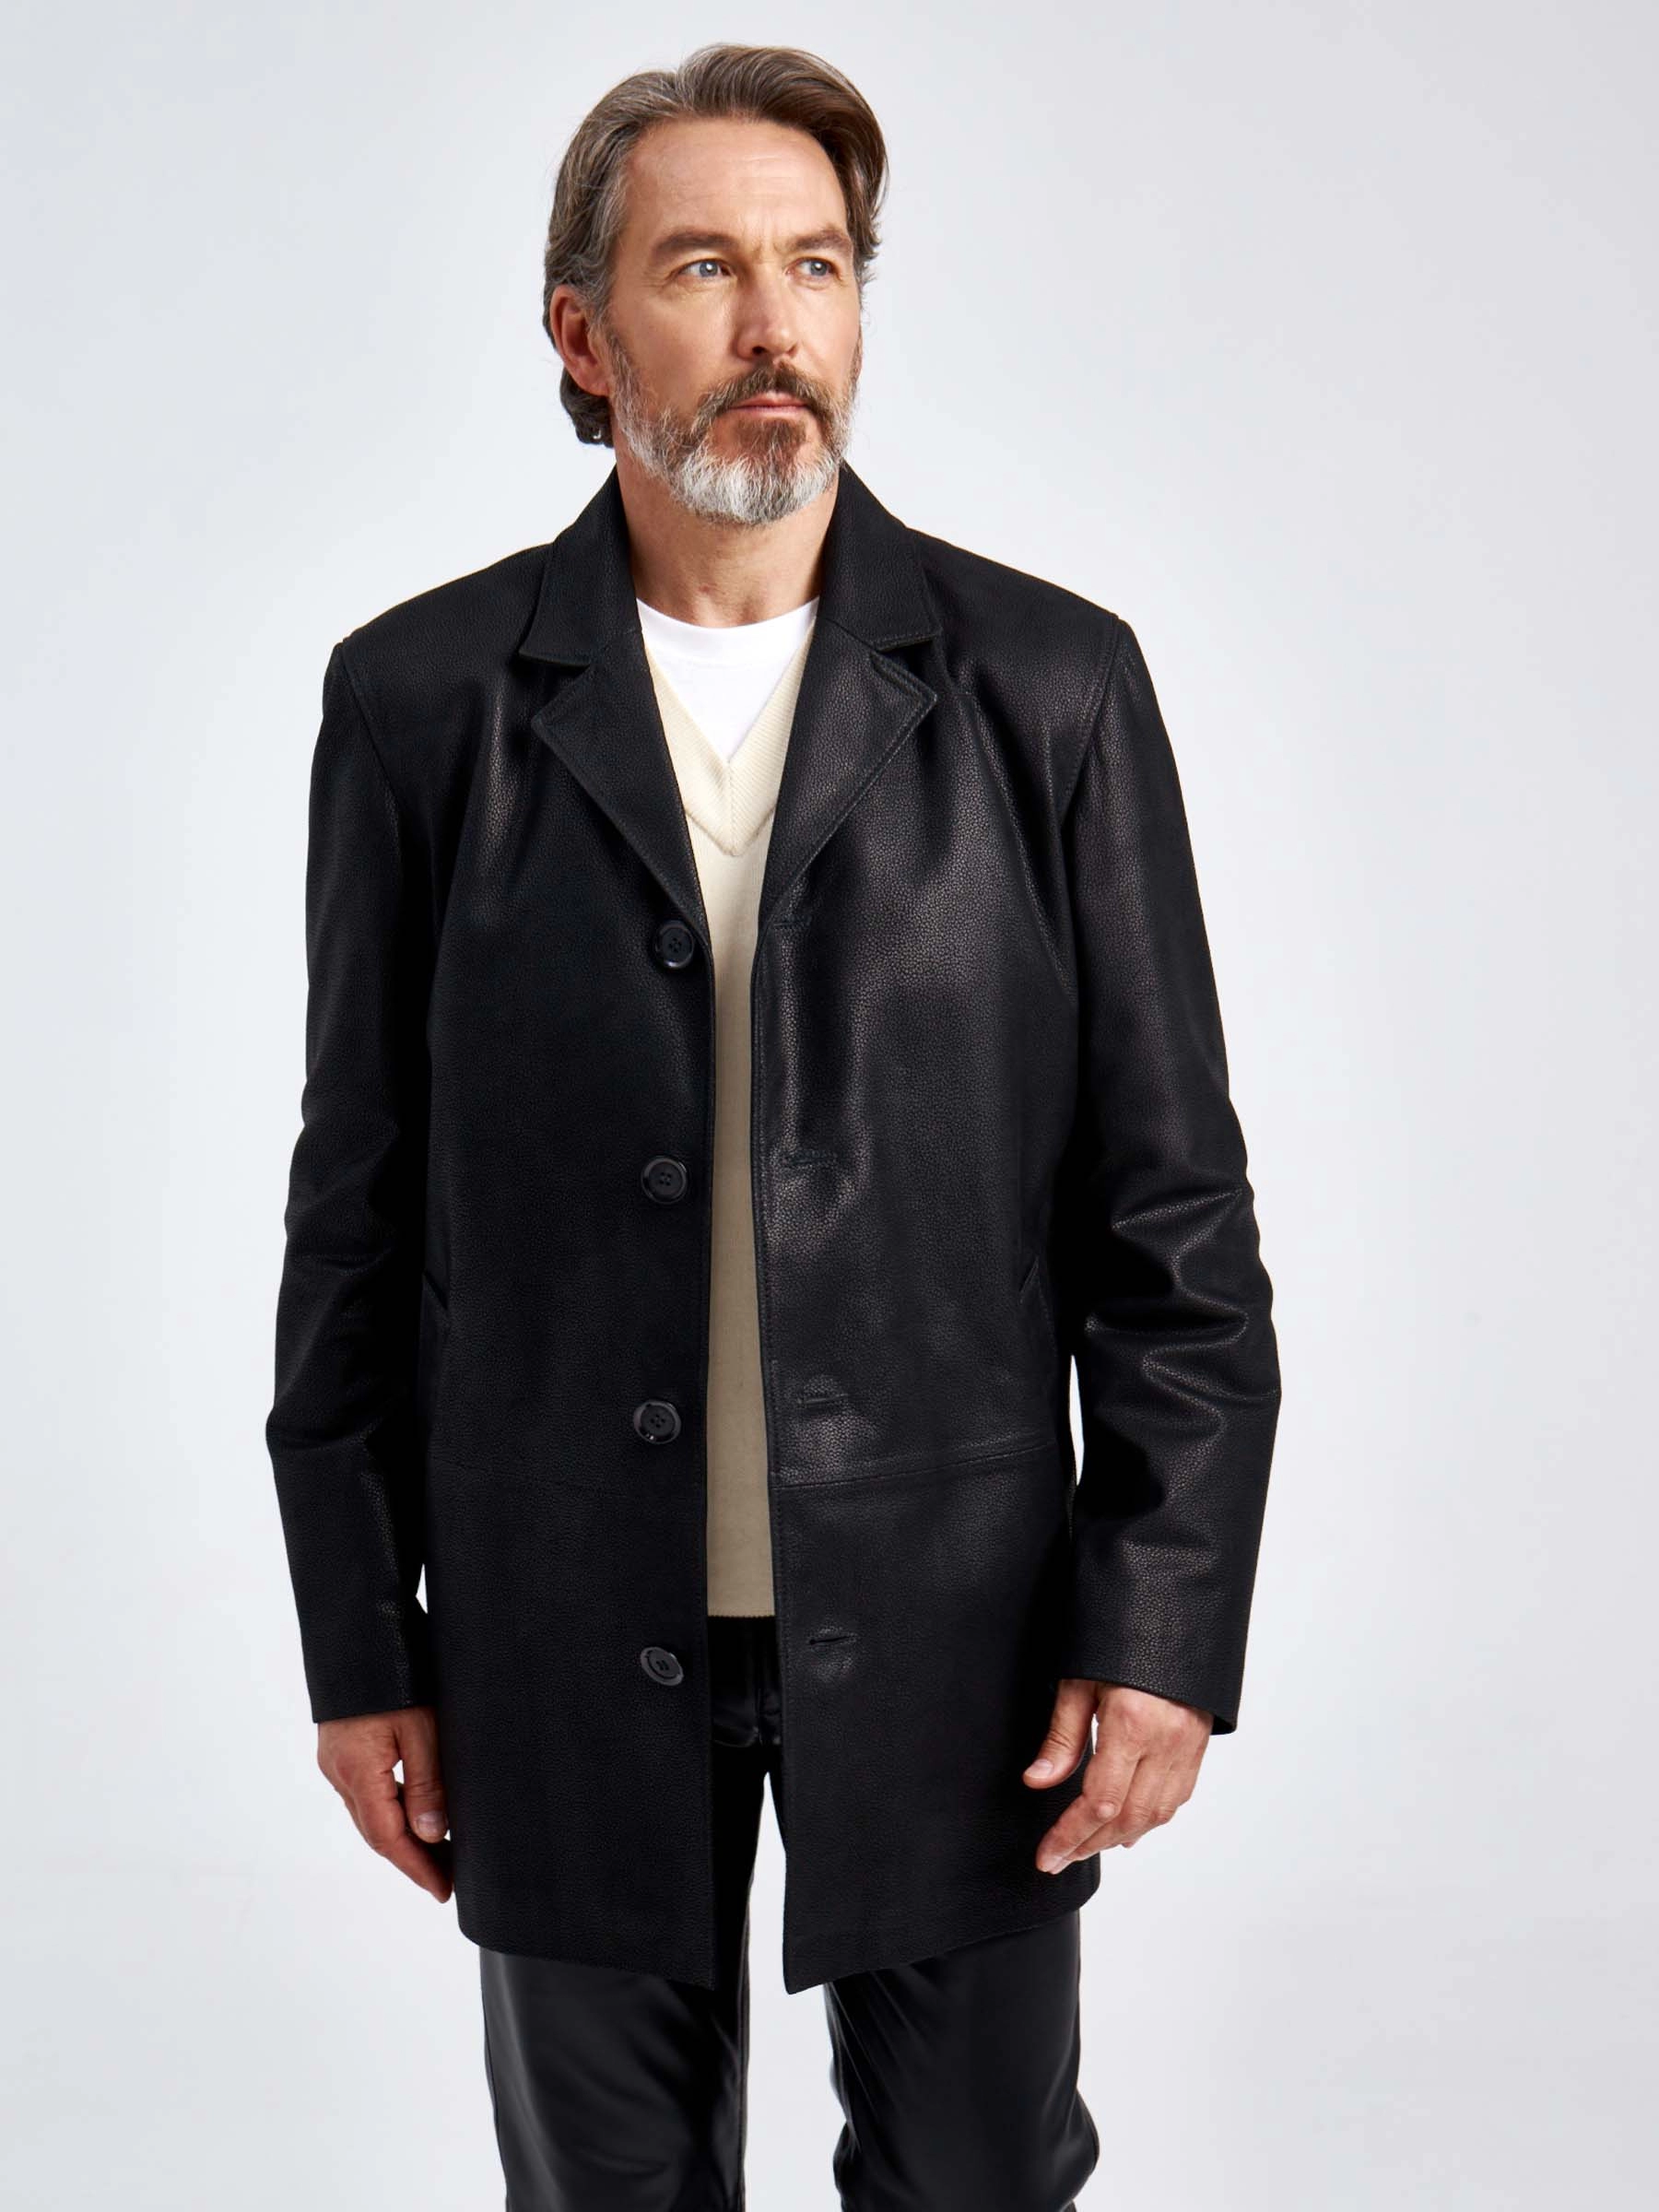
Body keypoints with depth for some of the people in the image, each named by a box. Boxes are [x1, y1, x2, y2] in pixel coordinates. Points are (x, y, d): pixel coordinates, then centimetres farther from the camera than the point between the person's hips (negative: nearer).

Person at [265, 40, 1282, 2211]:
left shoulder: (1049, 684, -2)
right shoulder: (422, 696, 0)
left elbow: (1172, 1210, -1)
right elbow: (360, 1205, 2)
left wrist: (1165, 1627, -6)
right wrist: (360, 1646, 2)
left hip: (953, 1628, 0)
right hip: (563, 1643, 1)